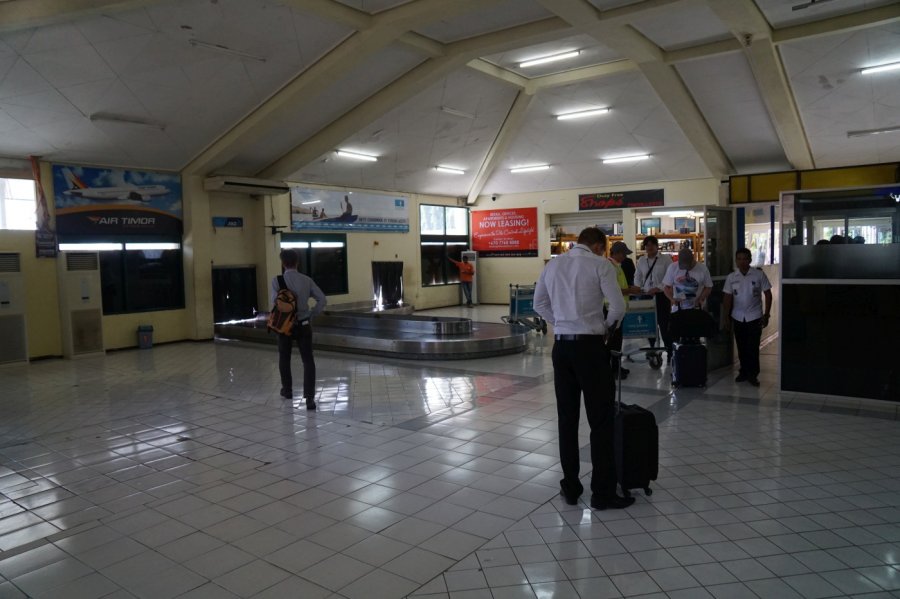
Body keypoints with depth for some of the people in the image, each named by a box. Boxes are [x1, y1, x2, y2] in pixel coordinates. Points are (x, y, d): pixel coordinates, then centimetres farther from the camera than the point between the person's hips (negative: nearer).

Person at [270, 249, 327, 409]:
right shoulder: (307, 280, -2)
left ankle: (287, 390, 37)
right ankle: (309, 397, -12)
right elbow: (322, 299, -5)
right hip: (304, 325, 1)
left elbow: (274, 301, -21)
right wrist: (311, 315, 3)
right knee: (308, 361, 0)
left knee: (284, 358, 21)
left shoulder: (277, 280, -9)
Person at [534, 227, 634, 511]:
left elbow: (539, 304, 16)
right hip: (590, 346, -5)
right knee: (601, 419, 4)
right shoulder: (600, 264, -5)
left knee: (567, 418, 12)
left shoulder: (552, 264, 10)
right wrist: (606, 325, 9)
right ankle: (603, 492, 12)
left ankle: (570, 487, 22)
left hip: (561, 345, 5)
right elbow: (618, 307, -9)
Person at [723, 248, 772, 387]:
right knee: (741, 347, 10)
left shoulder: (759, 275, -6)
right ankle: (744, 372, 23)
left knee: (753, 347, -2)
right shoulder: (731, 277, 1)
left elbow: (768, 295, -1)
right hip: (738, 318, 3)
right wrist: (727, 318, 4)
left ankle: (753, 374, 9)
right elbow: (728, 298, 5)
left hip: (755, 317, -2)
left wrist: (766, 315, -5)